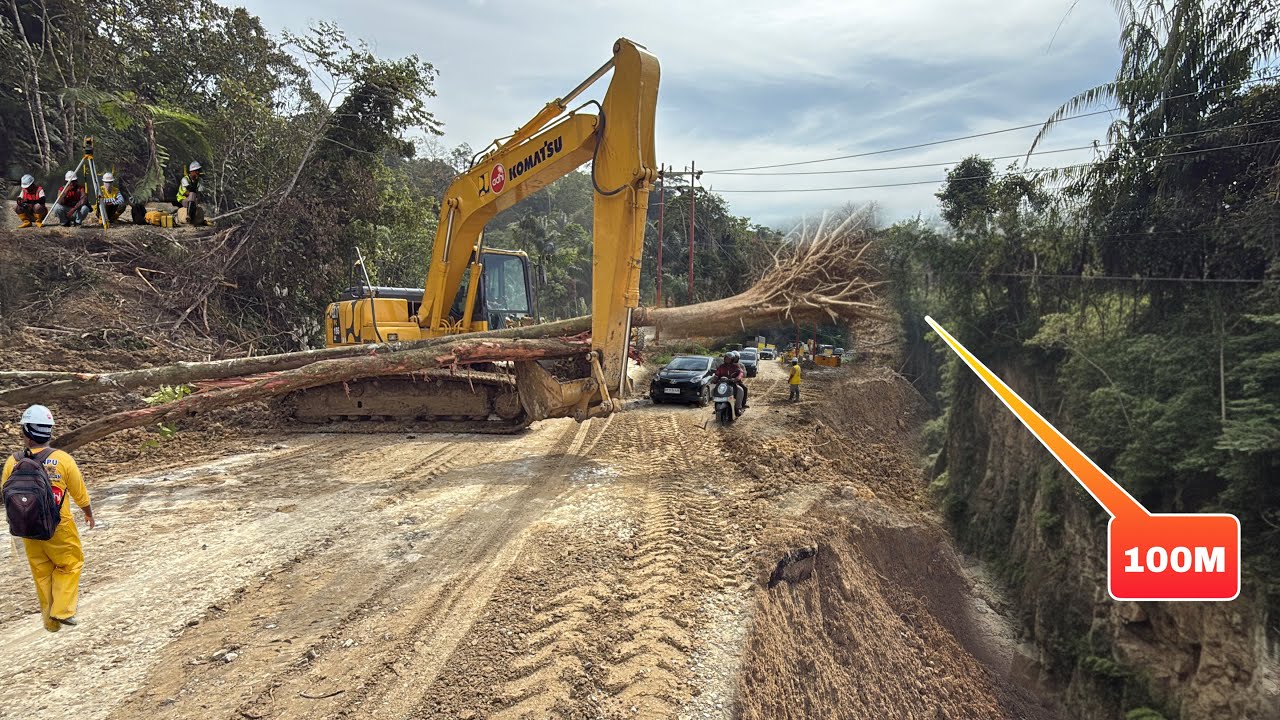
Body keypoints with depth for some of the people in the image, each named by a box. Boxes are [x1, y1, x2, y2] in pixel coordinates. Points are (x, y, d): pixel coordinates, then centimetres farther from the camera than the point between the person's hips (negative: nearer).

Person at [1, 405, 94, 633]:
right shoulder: (62, 459, -17)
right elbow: (80, 494, -7)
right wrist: (89, 513, 13)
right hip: (59, 527, -3)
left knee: (42, 572, 17)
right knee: (70, 564, 17)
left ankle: (50, 620, 27)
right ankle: (61, 611, 9)